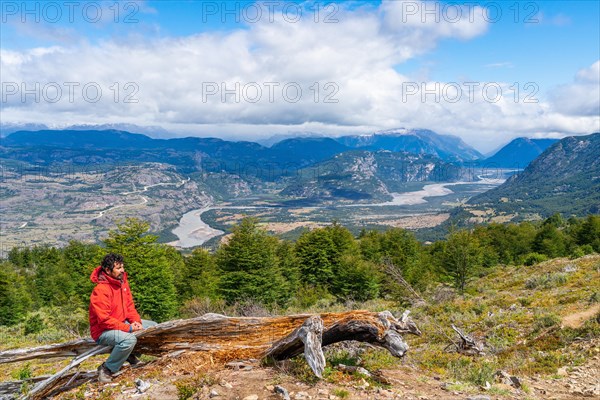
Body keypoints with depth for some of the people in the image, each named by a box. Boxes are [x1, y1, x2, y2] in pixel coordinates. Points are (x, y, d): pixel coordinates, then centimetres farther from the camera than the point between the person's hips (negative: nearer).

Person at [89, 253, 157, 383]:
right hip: (103, 331, -9)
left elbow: (130, 306, 6)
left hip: (123, 323, 9)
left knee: (153, 327, 4)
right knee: (129, 339, -36)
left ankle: (129, 354, 13)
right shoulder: (101, 290, -25)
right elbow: (104, 320, -28)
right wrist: (128, 328, -26)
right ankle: (107, 368, -13)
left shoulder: (122, 282, 1)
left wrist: (136, 321, -12)